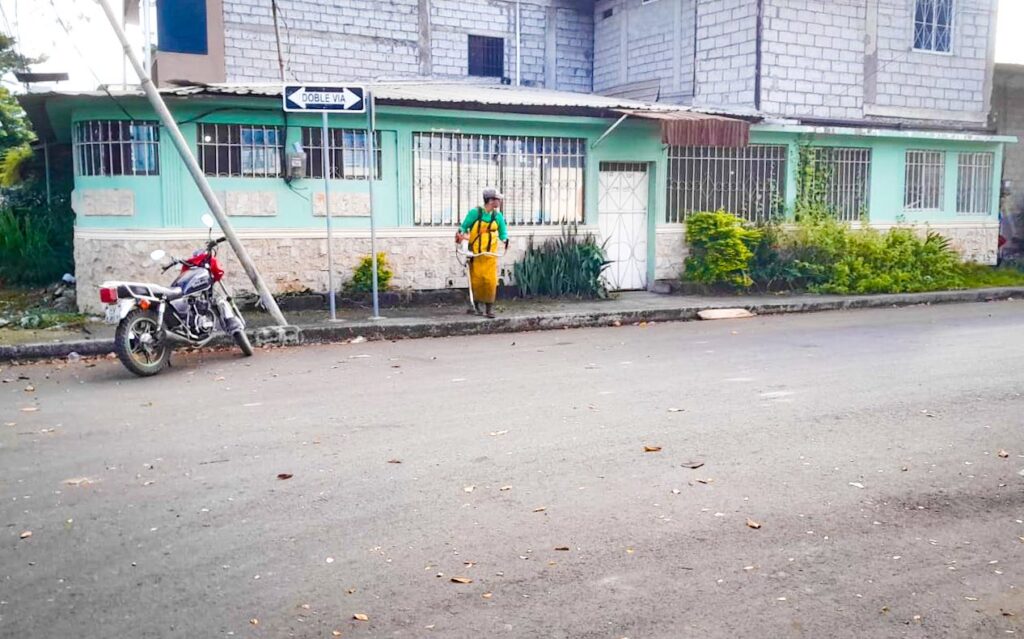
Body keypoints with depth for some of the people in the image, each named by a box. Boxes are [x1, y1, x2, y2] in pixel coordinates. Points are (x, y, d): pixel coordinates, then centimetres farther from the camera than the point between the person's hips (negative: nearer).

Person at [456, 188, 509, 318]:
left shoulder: (498, 216, 4)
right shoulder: (475, 213, -6)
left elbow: (502, 232, 9)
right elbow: (464, 227, 3)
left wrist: (505, 239, -12)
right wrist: (461, 234, -17)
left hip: (490, 255, 2)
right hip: (475, 254, -2)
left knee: (490, 280, -5)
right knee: (476, 280, 4)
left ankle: (489, 308, 2)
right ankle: (475, 305, 22)